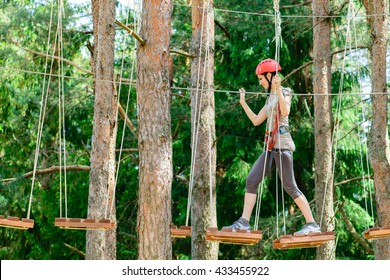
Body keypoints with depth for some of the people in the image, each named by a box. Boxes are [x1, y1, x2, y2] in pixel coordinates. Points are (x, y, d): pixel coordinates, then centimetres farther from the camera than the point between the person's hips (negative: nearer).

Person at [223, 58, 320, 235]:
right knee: (251, 180, -1)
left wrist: (278, 88, -28)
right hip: (271, 146, 8)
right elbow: (256, 121, 25)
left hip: (282, 144, -8)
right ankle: (244, 222, -3)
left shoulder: (284, 93, -1)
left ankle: (312, 224, -7)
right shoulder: (270, 98, 21)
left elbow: (285, 111, -23)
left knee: (289, 186, -10)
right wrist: (243, 102, 26)